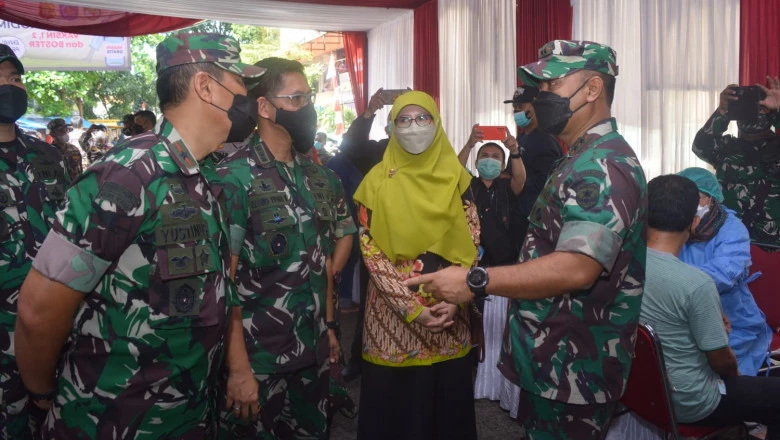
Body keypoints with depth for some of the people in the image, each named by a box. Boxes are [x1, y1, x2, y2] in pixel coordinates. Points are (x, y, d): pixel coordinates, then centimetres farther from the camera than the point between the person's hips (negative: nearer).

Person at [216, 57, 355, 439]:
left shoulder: (318, 175, 7)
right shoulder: (234, 177, -14)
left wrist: (329, 325, 13)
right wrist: (238, 368, -17)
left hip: (313, 352, 6)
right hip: (257, 359, -6)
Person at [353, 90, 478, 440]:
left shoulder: (455, 176, 3)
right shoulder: (378, 180, -3)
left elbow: (470, 243, 1)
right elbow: (369, 249, -8)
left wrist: (455, 299, -12)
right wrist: (411, 307, -13)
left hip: (447, 308, 2)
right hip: (392, 309, -1)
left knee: (447, 396, 12)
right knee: (395, 400, 9)